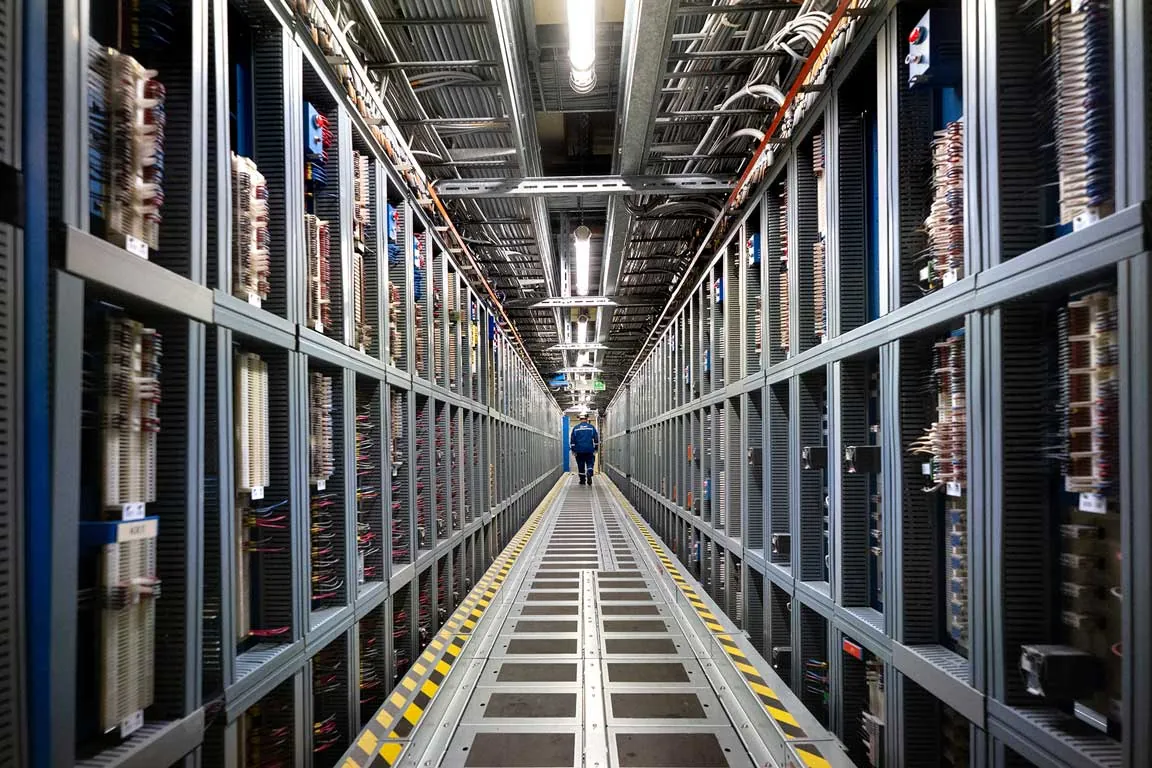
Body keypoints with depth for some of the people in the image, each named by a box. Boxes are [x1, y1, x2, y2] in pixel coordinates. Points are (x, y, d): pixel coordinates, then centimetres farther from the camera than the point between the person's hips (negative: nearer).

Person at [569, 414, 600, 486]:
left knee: (581, 466, 9)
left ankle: (582, 480, 13)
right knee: (590, 464, 5)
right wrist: (596, 449, 9)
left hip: (579, 451, 1)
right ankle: (589, 475, -21)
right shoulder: (591, 427, 1)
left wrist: (573, 450, 10)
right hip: (590, 450, -1)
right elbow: (596, 439, 2)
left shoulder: (575, 428, 3)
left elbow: (572, 441, 4)